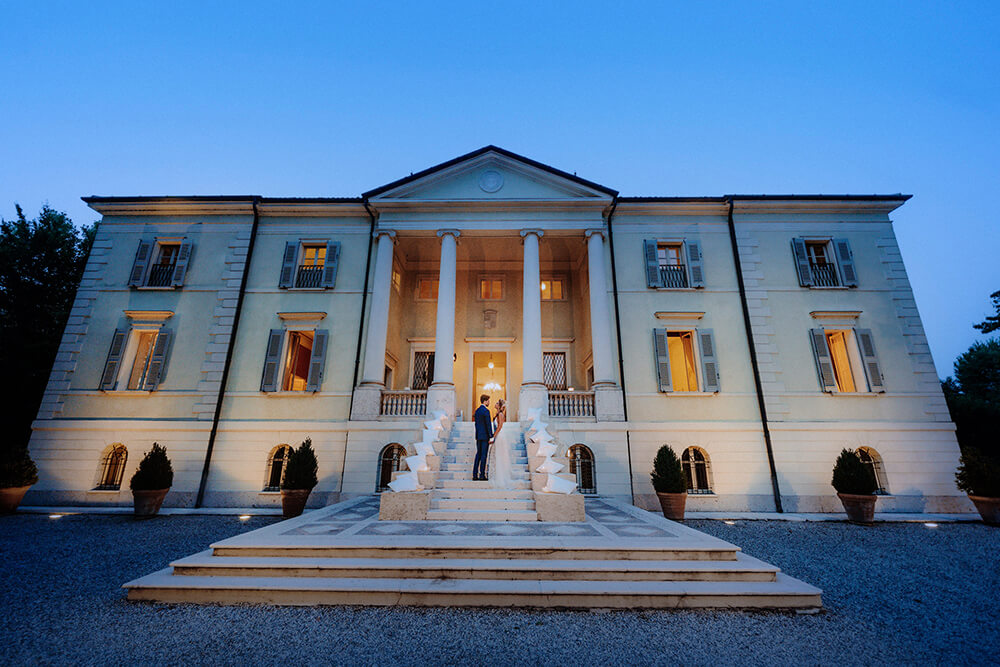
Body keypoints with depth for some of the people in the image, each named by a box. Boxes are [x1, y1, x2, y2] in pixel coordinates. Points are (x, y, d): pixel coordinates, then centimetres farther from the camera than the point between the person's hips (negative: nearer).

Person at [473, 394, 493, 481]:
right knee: (484, 455, -3)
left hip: (478, 436, 8)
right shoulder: (486, 411, -14)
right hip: (485, 436, -8)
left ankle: (475, 475, 9)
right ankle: (482, 475, 0)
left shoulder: (477, 410, 13)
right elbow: (488, 424, -16)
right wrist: (491, 436, -11)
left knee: (478, 455, 10)